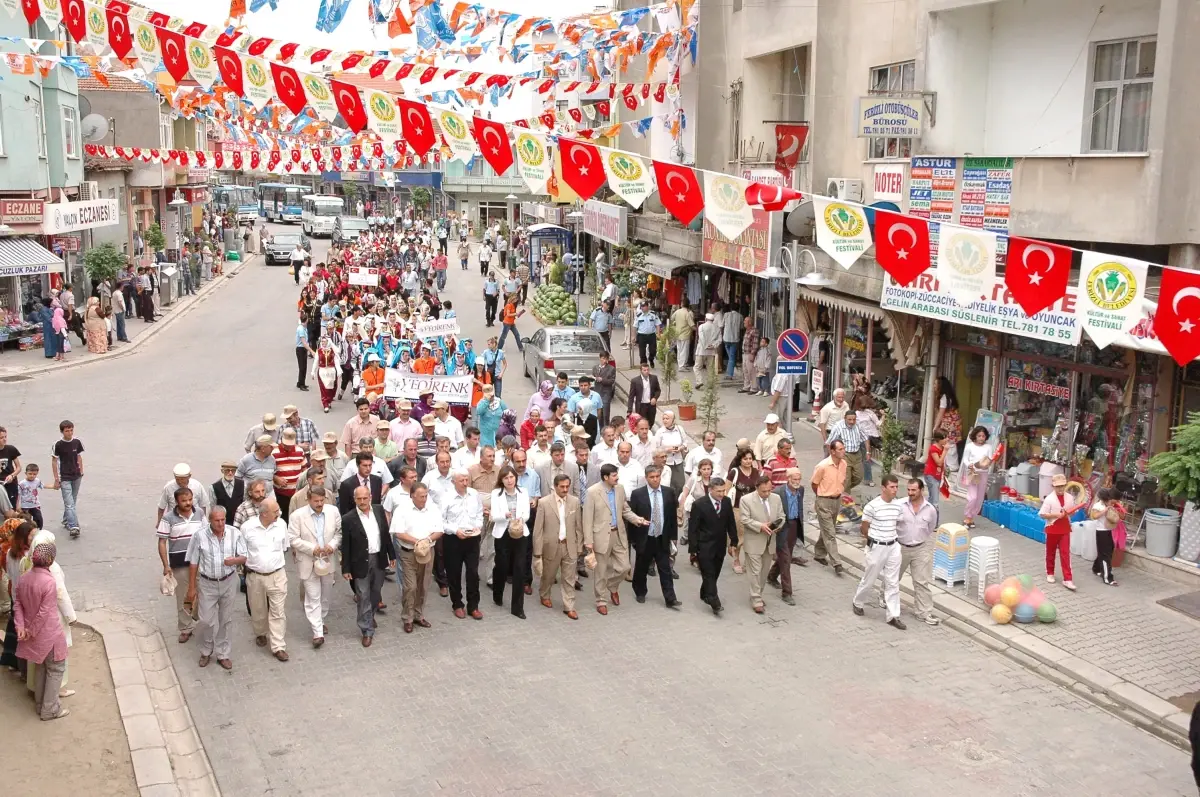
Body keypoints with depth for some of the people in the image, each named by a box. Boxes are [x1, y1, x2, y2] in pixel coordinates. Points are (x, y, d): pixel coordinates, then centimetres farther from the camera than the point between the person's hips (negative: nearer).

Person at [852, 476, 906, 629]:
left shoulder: (899, 505, -2)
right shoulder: (872, 506, -17)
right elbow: (865, 528, -5)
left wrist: (889, 536, 12)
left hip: (893, 547, 4)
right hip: (877, 547, -4)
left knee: (893, 583, 7)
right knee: (869, 580, 10)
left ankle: (893, 616, 13)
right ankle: (857, 603, 35)